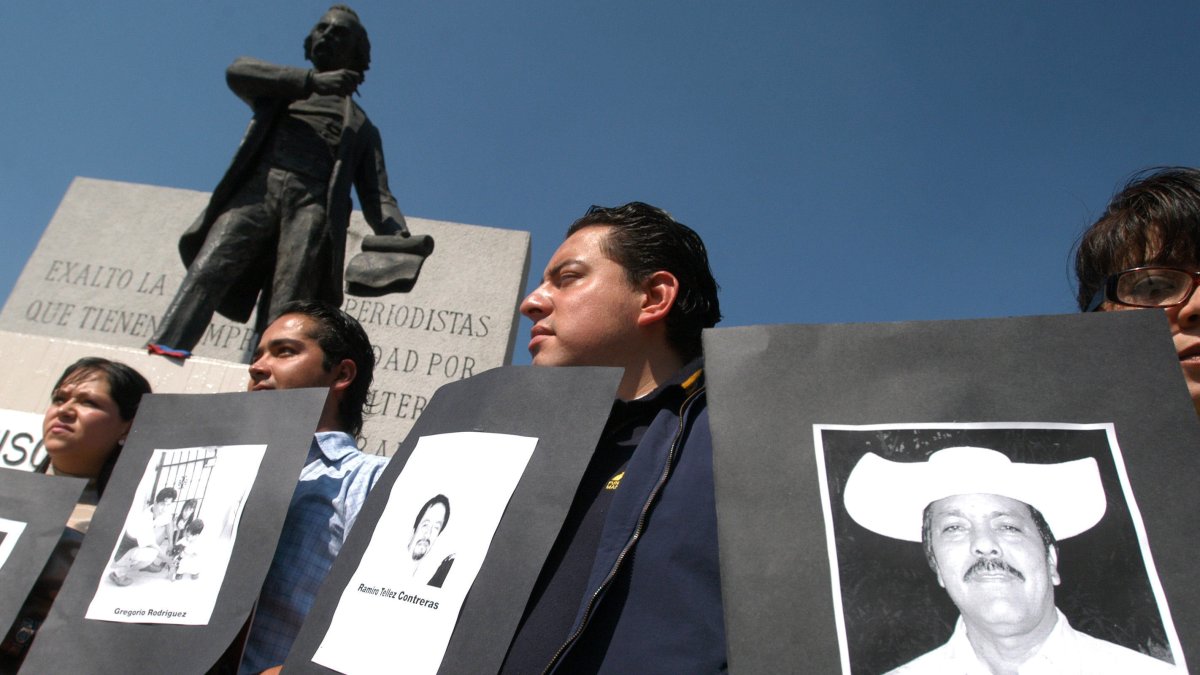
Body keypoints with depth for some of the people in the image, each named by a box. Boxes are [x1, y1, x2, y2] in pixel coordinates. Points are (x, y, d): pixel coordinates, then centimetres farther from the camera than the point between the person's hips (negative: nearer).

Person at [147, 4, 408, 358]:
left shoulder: (362, 127, 30)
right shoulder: (280, 87, 31)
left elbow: (376, 196, 17)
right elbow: (237, 71, 7)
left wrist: (398, 236, -5)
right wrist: (311, 80, -3)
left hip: (314, 204, 0)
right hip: (257, 187, 1)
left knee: (286, 311, -19)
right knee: (207, 269, -23)